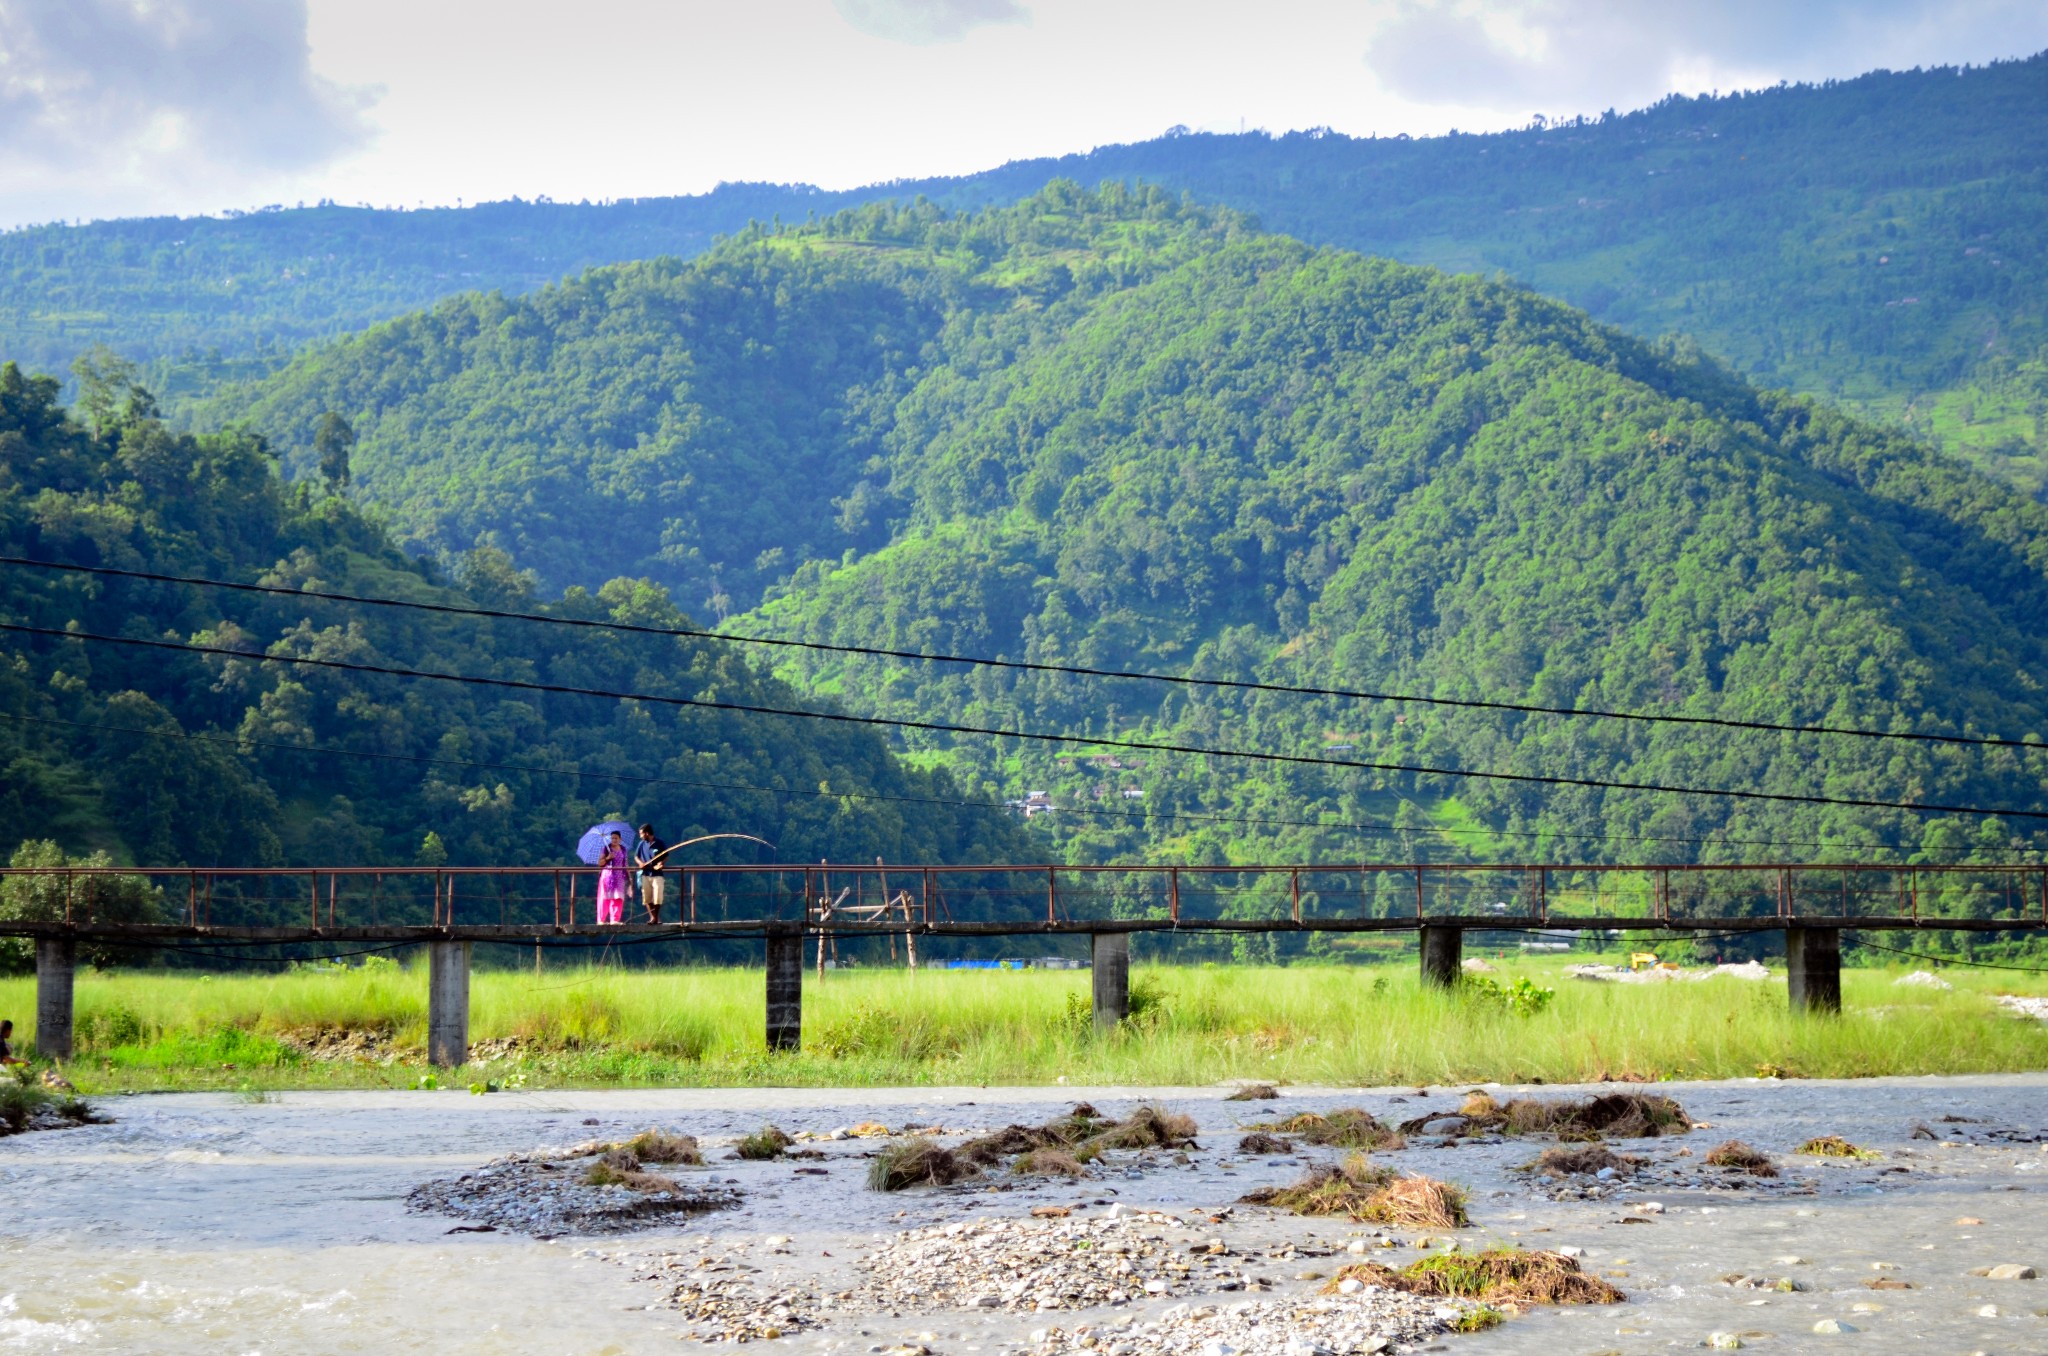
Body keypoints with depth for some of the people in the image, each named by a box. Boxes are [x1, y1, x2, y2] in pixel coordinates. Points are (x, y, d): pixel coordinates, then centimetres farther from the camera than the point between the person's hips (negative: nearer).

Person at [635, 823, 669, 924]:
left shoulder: (660, 844, -3)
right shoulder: (641, 844, 6)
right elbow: (636, 856, 14)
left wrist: (660, 864, -17)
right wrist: (640, 862, -7)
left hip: (657, 874, -3)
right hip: (645, 874, 3)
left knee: (657, 898, -5)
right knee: (647, 898, 1)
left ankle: (656, 917, 5)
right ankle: (652, 916, 9)